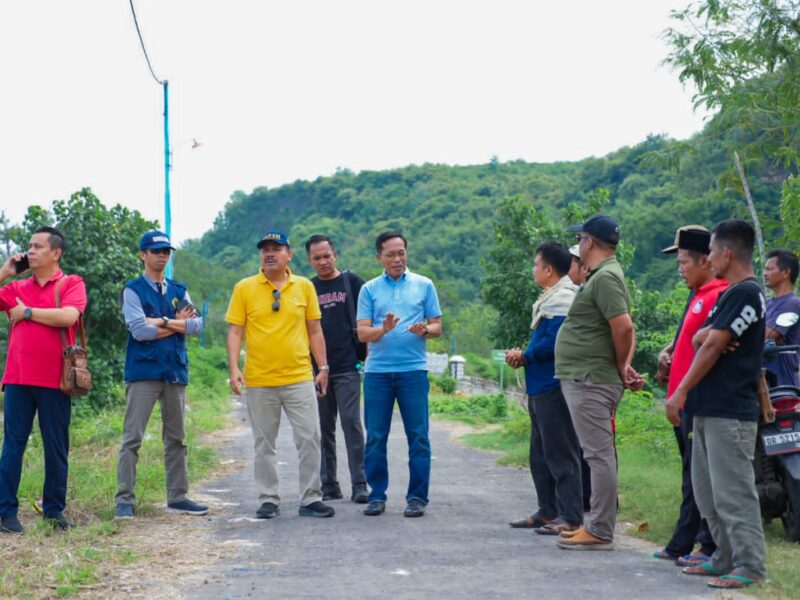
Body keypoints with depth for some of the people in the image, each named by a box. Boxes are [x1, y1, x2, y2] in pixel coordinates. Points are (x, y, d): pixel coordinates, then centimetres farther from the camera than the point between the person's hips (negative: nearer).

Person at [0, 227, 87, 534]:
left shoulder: (71, 284, 2)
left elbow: (68, 316, -15)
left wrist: (27, 312, -7)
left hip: (54, 381, -2)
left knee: (57, 447, 6)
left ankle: (54, 509, 17)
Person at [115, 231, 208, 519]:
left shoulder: (179, 290, 15)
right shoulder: (133, 290, 0)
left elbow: (197, 324, 2)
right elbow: (139, 330, -13)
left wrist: (163, 322, -9)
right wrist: (178, 325, -4)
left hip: (175, 371, 5)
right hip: (143, 371, -5)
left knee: (176, 438, 10)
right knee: (132, 437, -7)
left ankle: (177, 497, 17)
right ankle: (125, 500, -4)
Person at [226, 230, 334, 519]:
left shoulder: (304, 286, 6)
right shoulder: (244, 288, 2)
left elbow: (314, 330, 10)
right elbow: (235, 332, 1)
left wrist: (323, 367, 6)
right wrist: (234, 368, -9)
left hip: (299, 378, 1)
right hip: (259, 381, -1)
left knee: (310, 439, -1)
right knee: (264, 444, 7)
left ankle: (311, 499, 8)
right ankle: (268, 500, 17)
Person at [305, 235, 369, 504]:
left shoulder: (352, 282, 4)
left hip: (347, 368, -3)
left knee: (351, 423, -8)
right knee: (324, 429, 7)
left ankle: (359, 484, -4)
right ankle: (328, 485, 14)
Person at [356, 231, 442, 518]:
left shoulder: (424, 285, 9)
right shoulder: (369, 289, 9)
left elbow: (437, 327, 8)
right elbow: (362, 333, 1)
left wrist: (424, 330, -15)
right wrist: (383, 329, -19)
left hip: (413, 369, -1)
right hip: (377, 370, 1)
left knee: (418, 436, -2)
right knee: (375, 437, 2)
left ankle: (417, 496, 5)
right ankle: (377, 495, 12)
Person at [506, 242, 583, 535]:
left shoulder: (562, 298, -16)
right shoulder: (550, 298, 17)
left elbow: (552, 343, -23)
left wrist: (525, 356, -9)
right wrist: (522, 355, 2)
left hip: (554, 387, -11)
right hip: (540, 387, 11)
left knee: (560, 454, -6)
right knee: (541, 453, 16)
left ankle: (570, 517, -2)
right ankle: (548, 511, 25)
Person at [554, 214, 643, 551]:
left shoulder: (605, 278, -15)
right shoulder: (603, 276, 18)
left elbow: (624, 327, -24)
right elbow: (626, 329, 18)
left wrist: (621, 367, -11)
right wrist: (625, 366, 5)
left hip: (591, 381, -11)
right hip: (584, 379, 11)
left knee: (599, 454, -8)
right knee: (598, 454, 14)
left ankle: (600, 533, -5)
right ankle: (597, 525, 21)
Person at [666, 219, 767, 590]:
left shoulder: (746, 293, -13)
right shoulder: (730, 294, 18)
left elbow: (712, 348, -15)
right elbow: (700, 339, 12)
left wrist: (680, 393, -13)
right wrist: (709, 335, -12)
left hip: (730, 412, -10)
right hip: (709, 407, 10)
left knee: (733, 492, -8)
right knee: (707, 491, 14)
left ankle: (749, 567, -4)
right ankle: (725, 559, 21)